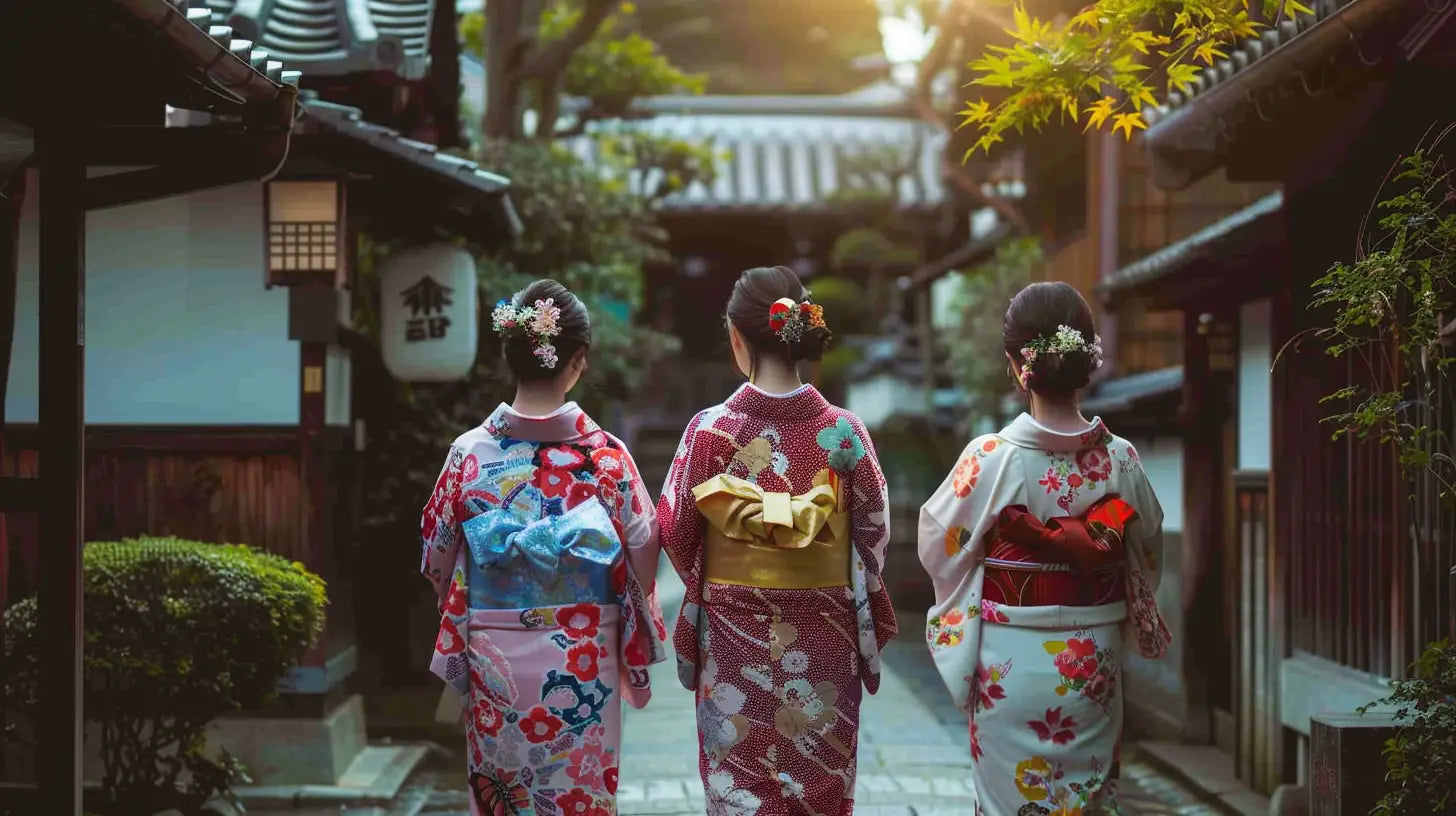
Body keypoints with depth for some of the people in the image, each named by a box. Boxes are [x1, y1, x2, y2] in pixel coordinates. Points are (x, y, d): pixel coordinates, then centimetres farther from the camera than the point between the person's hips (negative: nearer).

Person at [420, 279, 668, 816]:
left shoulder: (470, 453, -8)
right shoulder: (606, 456, -11)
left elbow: (438, 561, 1)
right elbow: (643, 558, -4)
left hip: (494, 658, 1)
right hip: (583, 659, -1)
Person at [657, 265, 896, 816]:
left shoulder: (711, 430, -12)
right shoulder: (843, 431, -9)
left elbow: (677, 533, -3)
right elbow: (873, 532, 0)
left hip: (735, 640, -1)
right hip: (824, 644, 1)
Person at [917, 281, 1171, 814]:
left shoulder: (992, 457, -16)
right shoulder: (1119, 458, -7)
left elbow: (938, 542, -4)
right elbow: (1149, 542, 9)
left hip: (1011, 664, -3)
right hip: (1092, 664, 3)